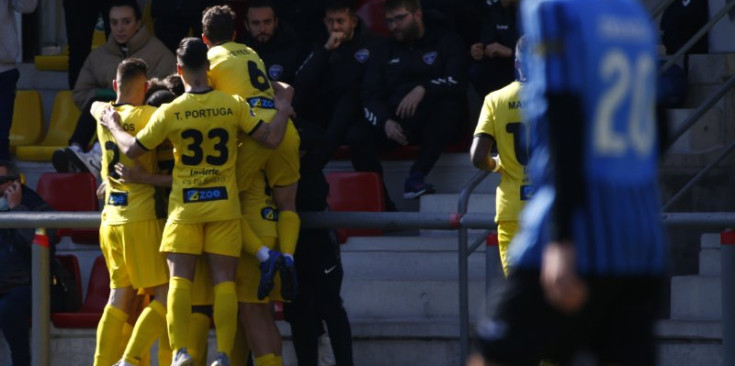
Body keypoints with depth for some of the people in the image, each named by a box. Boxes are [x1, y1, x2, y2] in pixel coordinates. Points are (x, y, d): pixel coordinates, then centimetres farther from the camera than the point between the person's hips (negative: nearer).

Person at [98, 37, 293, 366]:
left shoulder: (169, 112, -6)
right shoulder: (233, 105, -5)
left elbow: (132, 149, 3)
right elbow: (271, 139, -5)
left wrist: (113, 126, 22)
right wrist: (282, 113, 15)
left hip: (184, 205, -1)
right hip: (224, 204, 1)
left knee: (179, 279, -1)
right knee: (223, 280, 1)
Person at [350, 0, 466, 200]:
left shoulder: (446, 42, 7)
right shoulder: (385, 54, 17)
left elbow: (456, 82, -10)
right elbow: (370, 96, 6)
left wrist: (423, 89, -28)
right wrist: (385, 122, -15)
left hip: (433, 122, -3)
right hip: (395, 120, 3)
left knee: (449, 105, -36)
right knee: (357, 137, -25)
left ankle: (416, 176, -37)